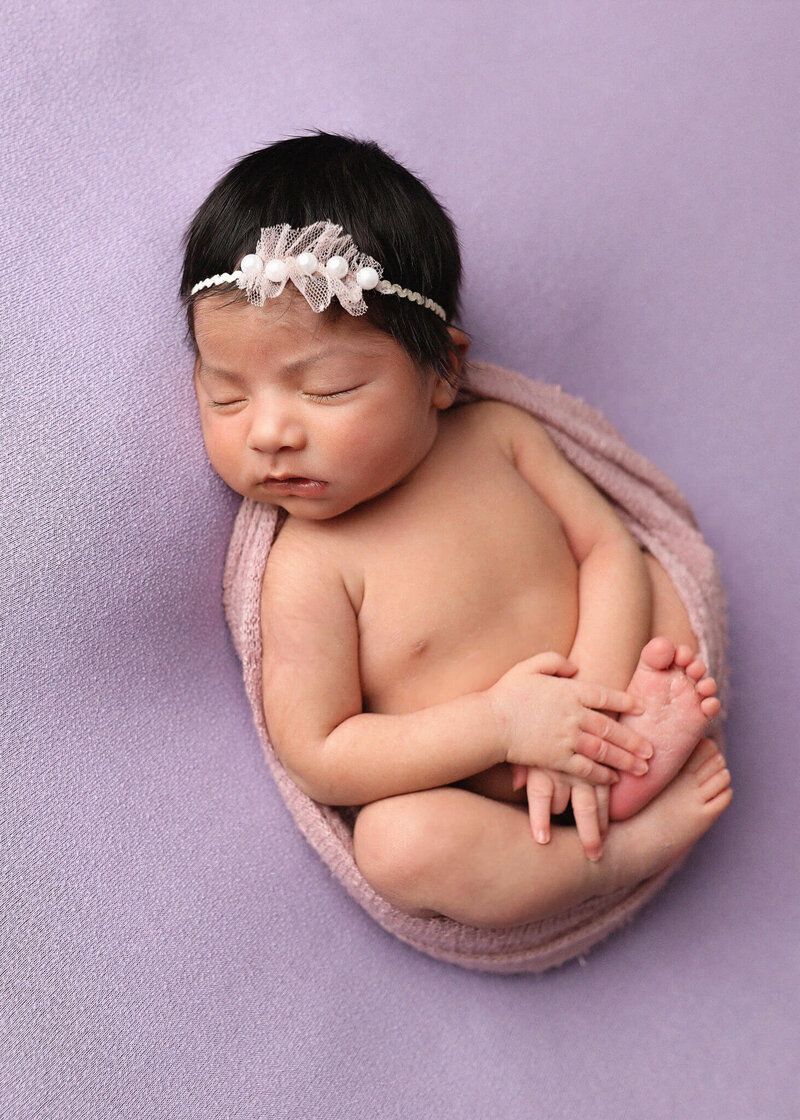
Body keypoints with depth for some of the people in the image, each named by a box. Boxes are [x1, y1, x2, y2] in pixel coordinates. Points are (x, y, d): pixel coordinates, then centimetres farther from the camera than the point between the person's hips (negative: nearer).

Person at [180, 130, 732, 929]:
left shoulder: (498, 434, -7)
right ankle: (633, 846, -17)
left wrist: (597, 699, -22)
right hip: (485, 805, -4)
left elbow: (610, 547, -5)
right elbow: (318, 757, -19)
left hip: (600, 727, 5)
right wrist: (501, 722, -26)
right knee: (393, 841, -32)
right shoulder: (309, 571, -19)